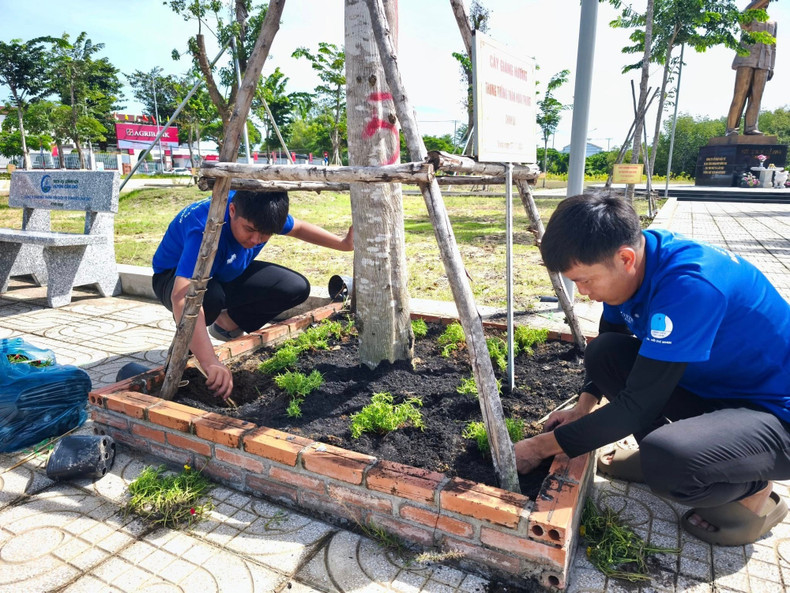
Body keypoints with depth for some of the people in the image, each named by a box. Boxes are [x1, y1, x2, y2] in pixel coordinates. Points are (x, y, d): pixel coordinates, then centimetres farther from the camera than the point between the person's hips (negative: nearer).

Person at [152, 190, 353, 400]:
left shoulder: (256, 213, -21)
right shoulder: (205, 229, -41)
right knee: (210, 296, -43)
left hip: (227, 273, 6)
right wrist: (210, 363, -60)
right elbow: (183, 297, -52)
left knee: (297, 288, -10)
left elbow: (298, 227, 3)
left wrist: (343, 244, -3)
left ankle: (226, 324, 7)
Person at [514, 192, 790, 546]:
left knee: (666, 459, -34)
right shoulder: (633, 260, -9)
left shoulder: (690, 285, -34)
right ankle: (658, 457, 10)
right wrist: (584, 405, -3)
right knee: (604, 352, -7)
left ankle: (752, 491, 0)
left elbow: (638, 404, -31)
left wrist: (541, 446, -22)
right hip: (714, 384, 8)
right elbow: (610, 336, 11)